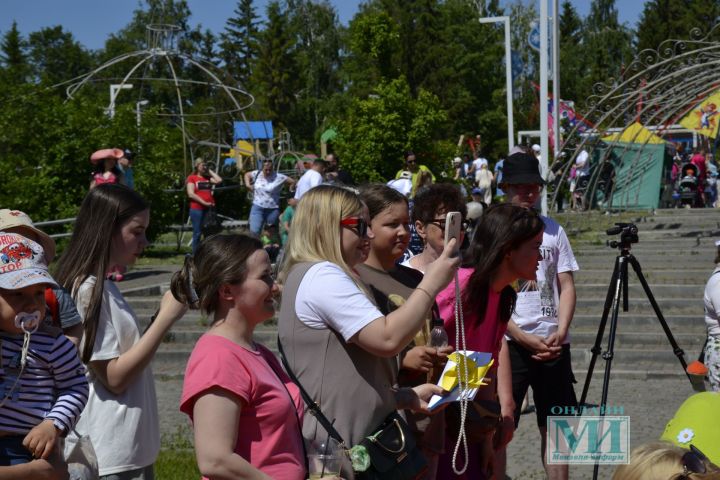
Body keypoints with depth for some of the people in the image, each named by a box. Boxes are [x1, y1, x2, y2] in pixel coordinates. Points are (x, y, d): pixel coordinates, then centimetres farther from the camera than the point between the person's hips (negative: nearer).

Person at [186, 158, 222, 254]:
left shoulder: (208, 178, 15)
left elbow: (219, 180, 0)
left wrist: (209, 171, 6)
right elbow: (191, 194, -10)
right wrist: (204, 203, -15)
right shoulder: (192, 178, -1)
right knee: (197, 233, -2)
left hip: (209, 209, 5)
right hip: (197, 209, -5)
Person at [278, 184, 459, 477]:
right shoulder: (322, 276, -14)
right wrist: (431, 284, -14)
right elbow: (388, 338, -23)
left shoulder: (318, 277, 20)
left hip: (351, 445, 11)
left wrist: (407, 397, 12)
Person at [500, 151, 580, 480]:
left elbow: (566, 286, 8)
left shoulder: (553, 230, 9)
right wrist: (524, 339, -13)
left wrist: (560, 332, -8)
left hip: (553, 344, 4)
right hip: (510, 343, -4)